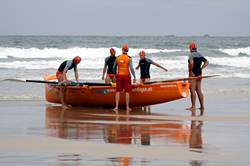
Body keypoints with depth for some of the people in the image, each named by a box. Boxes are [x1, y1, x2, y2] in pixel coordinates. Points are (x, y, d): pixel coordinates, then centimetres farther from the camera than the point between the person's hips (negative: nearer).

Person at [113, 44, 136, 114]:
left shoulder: (118, 58, 2)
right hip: (126, 76, -2)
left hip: (119, 76, 2)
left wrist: (115, 74, 25)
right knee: (127, 91, 4)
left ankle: (116, 107, 0)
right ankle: (127, 107, 5)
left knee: (118, 91, 5)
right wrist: (134, 77, -8)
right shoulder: (129, 58, -7)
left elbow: (114, 67, 9)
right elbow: (131, 68, -14)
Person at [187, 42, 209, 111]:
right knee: (199, 90, 12)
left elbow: (191, 63, -29)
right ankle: (202, 106, 14)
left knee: (192, 90, -5)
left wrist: (190, 71, -18)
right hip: (199, 74, 8)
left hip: (193, 74, -8)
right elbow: (206, 62, 14)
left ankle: (193, 106, -7)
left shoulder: (191, 55, -12)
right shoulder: (200, 55, 11)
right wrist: (201, 68, 10)